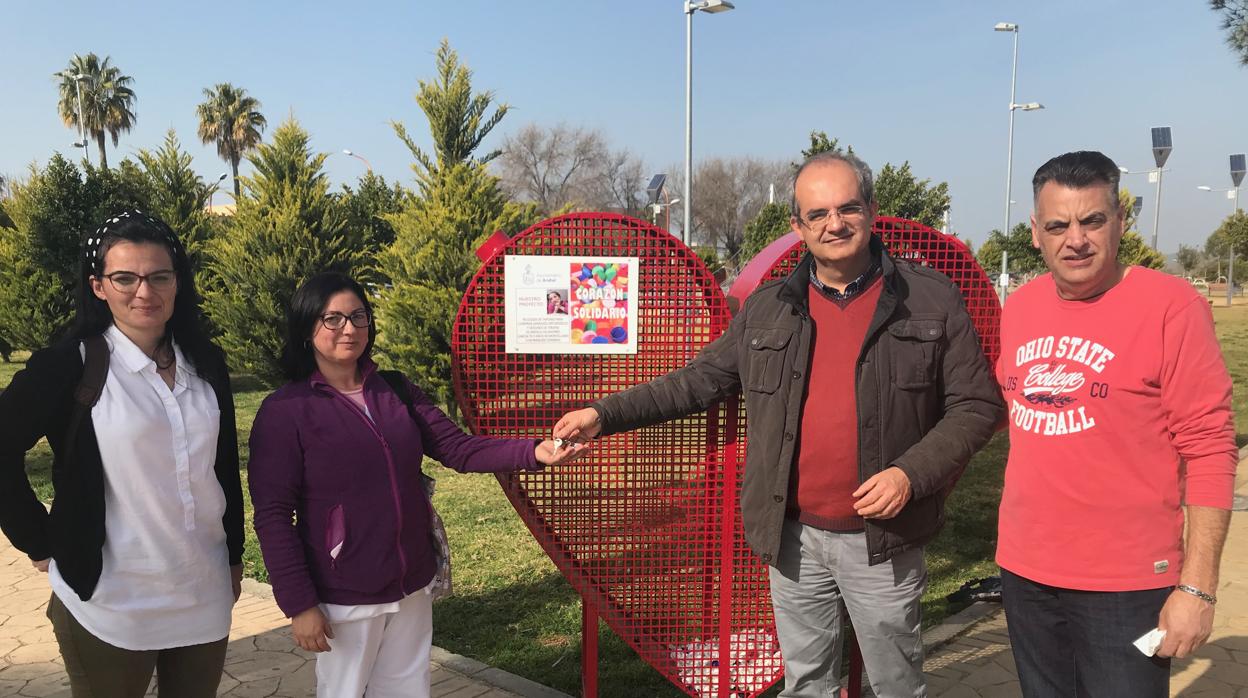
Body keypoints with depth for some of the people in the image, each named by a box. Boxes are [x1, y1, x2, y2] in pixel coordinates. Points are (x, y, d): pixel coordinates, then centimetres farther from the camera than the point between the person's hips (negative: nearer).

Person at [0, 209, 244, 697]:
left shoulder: (206, 365, 2)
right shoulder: (68, 365, -11)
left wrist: (234, 557, 12)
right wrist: (42, 544, -6)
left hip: (205, 597, 4)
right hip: (110, 603, -4)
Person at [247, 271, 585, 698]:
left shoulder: (395, 391, 4)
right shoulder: (284, 411, -12)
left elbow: (459, 449, -2)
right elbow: (273, 517, -12)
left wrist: (533, 452, -17)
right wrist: (299, 603, -14)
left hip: (412, 586, 5)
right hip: (345, 598, -5)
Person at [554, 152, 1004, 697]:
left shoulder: (932, 301, -6)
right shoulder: (768, 308, 3)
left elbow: (977, 405, -4)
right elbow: (702, 379, 6)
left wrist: (912, 473, -18)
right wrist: (607, 414, -2)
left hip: (881, 540, -2)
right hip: (792, 537, 3)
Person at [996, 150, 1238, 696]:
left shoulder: (1170, 306, -11)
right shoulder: (1018, 307, 4)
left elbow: (1210, 451, -12)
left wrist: (1197, 586, -14)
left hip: (1126, 588, -5)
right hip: (1024, 572, 5)